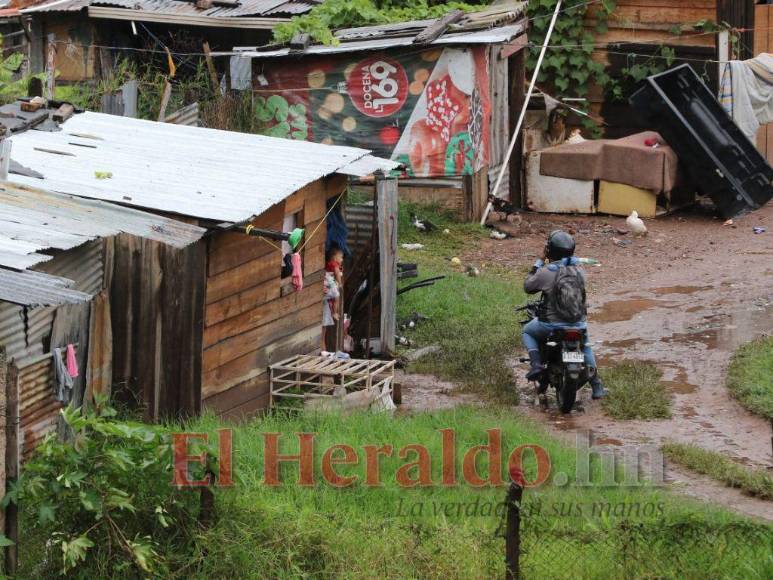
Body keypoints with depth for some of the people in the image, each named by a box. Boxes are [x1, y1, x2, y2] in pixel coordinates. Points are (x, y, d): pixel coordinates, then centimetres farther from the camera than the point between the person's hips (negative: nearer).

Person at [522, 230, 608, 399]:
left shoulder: (545, 272, -16)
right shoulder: (578, 269, -4)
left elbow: (527, 286, -1)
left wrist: (540, 262, 3)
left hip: (552, 324, -3)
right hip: (579, 323, 3)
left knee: (528, 332, 28)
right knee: (585, 345, 34)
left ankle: (536, 364, 4)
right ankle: (597, 387, 27)